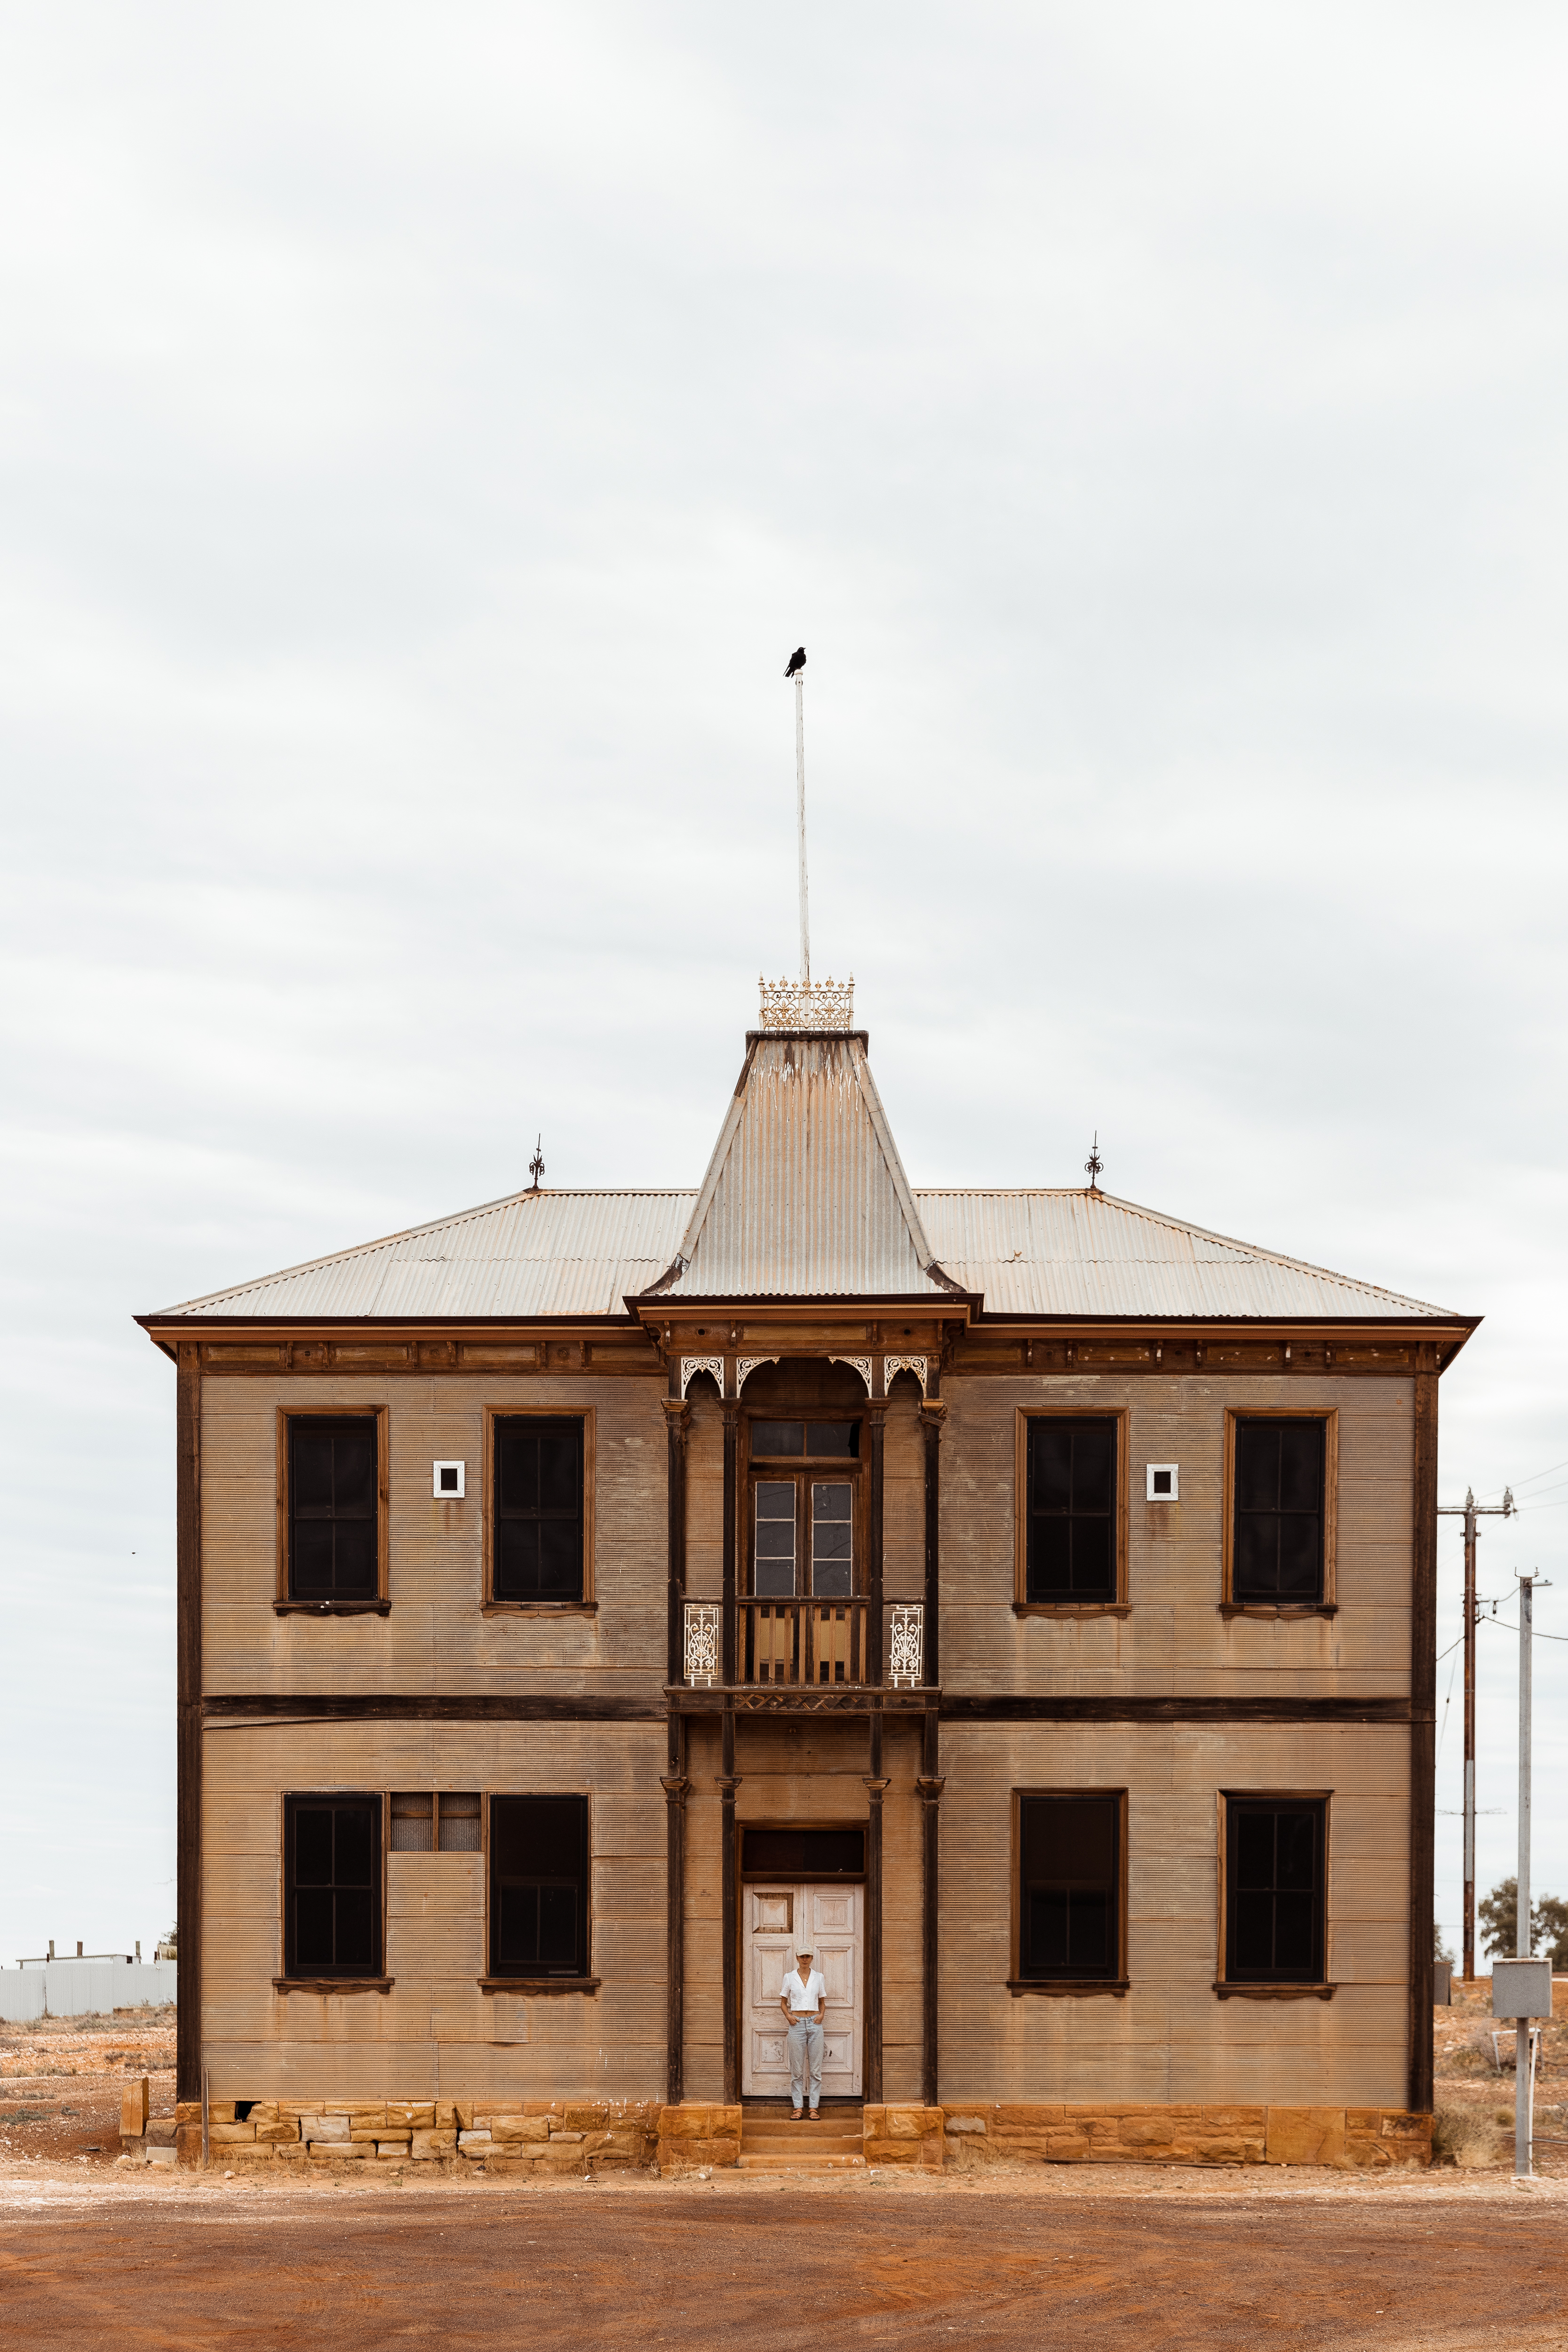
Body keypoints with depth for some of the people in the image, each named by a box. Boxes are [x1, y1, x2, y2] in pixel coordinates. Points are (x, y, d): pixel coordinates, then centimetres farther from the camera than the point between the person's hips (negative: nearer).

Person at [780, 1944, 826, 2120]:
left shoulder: (818, 1977, 8)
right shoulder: (789, 1977, 4)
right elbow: (783, 2002, 10)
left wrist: (821, 2015, -1)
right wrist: (788, 2016, -7)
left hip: (815, 2024, 1)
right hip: (797, 2024, -1)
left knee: (815, 2068, 0)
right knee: (797, 2069, 0)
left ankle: (814, 2108, 4)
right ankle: (798, 2108, 4)